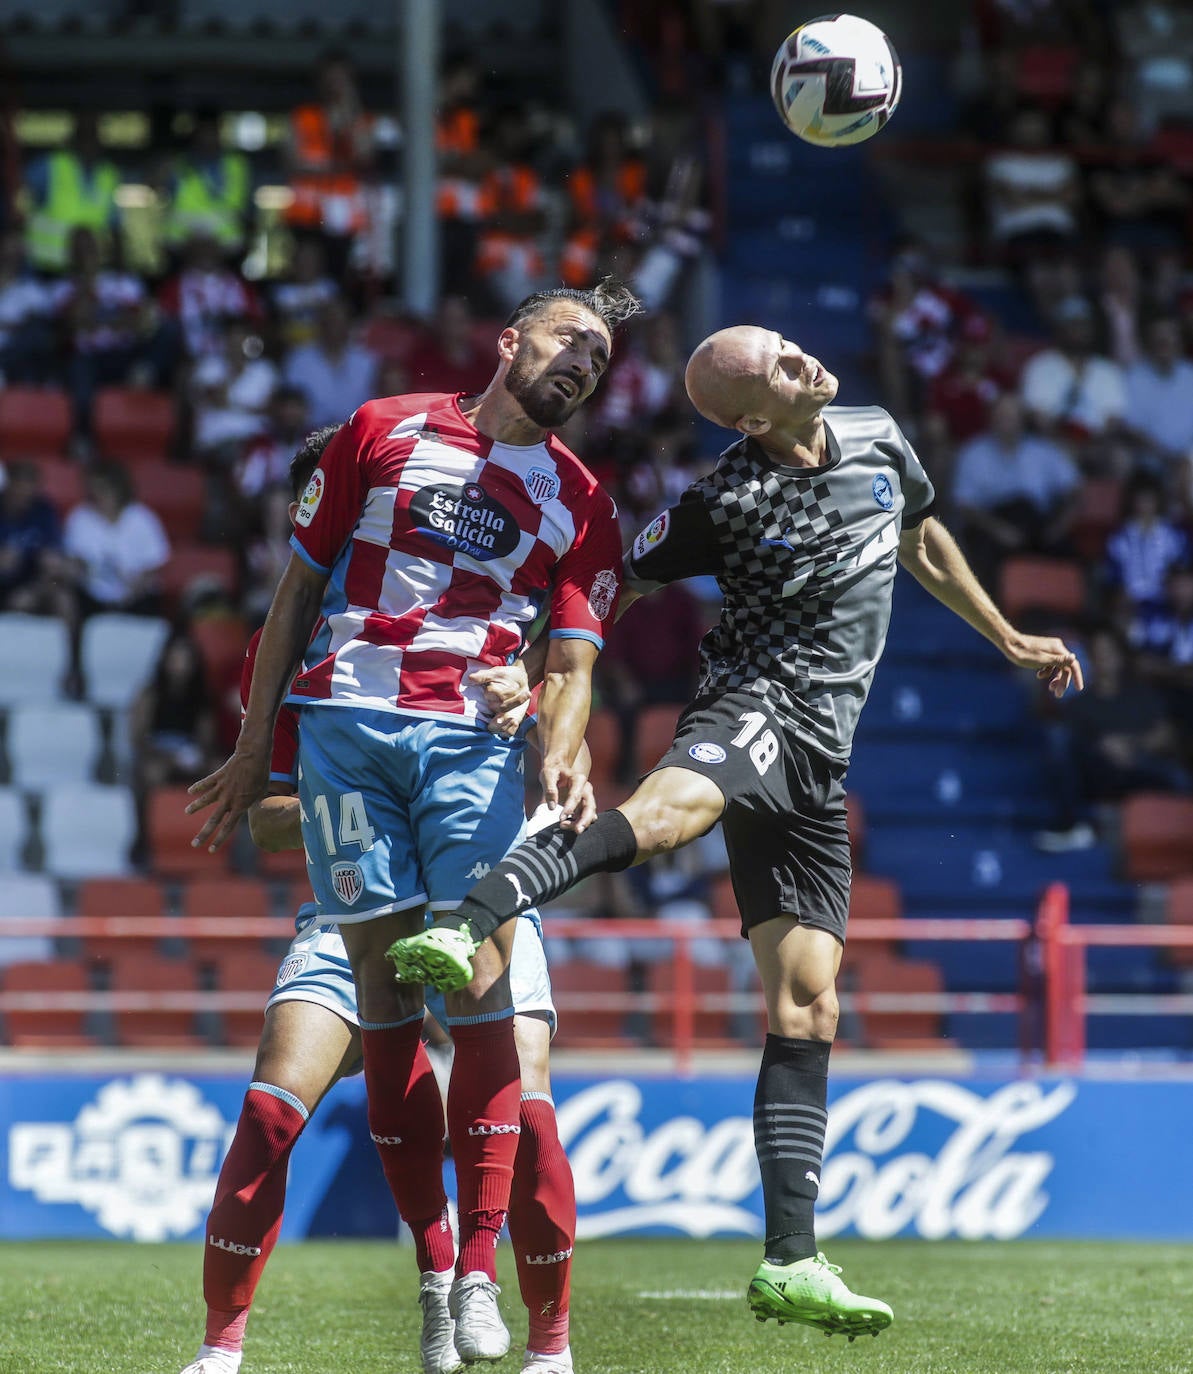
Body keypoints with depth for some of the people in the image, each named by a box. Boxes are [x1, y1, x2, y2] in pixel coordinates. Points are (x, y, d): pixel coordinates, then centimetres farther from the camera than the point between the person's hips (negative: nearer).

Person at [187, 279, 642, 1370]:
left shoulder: (580, 505, 15)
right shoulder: (383, 431, 12)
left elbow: (573, 660, 8)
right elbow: (301, 587, 14)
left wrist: (562, 756, -14)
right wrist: (255, 746, 10)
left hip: (475, 738, 0)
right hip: (345, 723, 0)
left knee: (480, 980, -12)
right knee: (383, 981, -5)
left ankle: (480, 1274, -12)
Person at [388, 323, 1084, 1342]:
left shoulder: (879, 439, 12)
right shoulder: (724, 502, -6)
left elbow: (923, 544, 31)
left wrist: (1009, 640, 40)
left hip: (817, 760, 6)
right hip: (755, 704, -6)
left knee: (807, 1009, 0)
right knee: (667, 810, -42)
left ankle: (791, 1264, -3)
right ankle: (462, 930, -61)